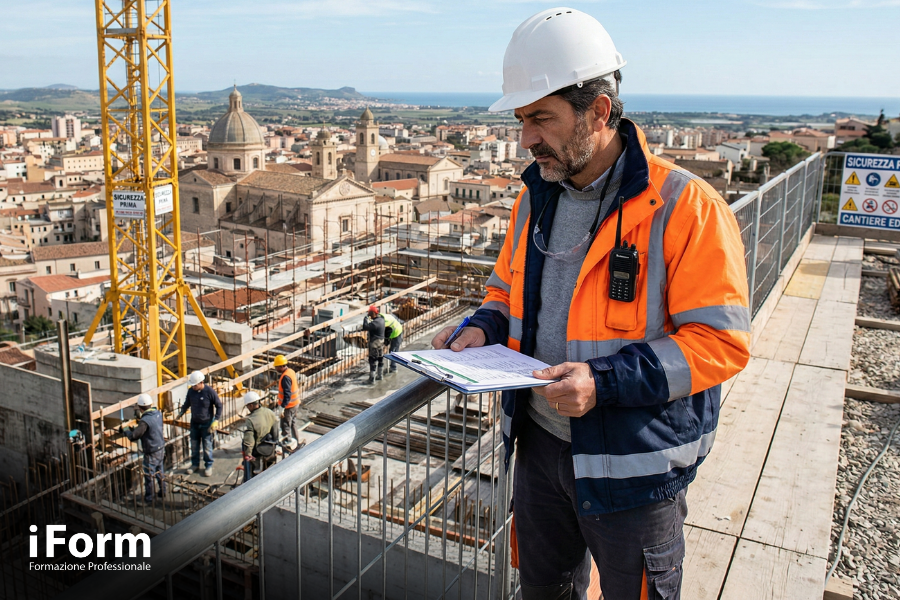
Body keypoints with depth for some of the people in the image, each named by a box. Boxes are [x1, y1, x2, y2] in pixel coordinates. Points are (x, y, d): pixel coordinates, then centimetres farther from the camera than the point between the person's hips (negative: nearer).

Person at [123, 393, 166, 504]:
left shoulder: (145, 421, -27)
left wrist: (126, 431, -8)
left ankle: (148, 498, 20)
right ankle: (162, 492, 37)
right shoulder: (158, 414, -4)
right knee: (160, 472, 23)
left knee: (149, 476, 8)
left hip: (151, 453, -8)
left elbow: (134, 436, -28)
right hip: (161, 448, 8)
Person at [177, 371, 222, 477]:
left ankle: (208, 466, 18)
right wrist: (180, 413, 3)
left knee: (207, 446, 3)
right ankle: (195, 465, 29)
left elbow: (219, 406, -10)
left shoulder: (210, 391, -19)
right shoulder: (191, 391, -5)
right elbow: (187, 404, 14)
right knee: (194, 445, 13)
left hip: (206, 424, -4)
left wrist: (216, 420, -14)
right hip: (194, 423, 5)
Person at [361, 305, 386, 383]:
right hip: (381, 342, 9)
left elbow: (365, 327, -30)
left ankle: (372, 378, 2)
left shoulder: (375, 322, -26)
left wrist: (366, 318, -20)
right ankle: (379, 375, 33)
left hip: (375, 344, -9)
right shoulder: (381, 319, 3)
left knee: (373, 360, -2)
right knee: (380, 359, 19)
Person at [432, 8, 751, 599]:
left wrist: (605, 381, -30)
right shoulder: (536, 197, 4)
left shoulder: (685, 207, -19)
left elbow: (719, 340, -21)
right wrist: (481, 332, -6)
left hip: (633, 464, -6)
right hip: (540, 443, 6)